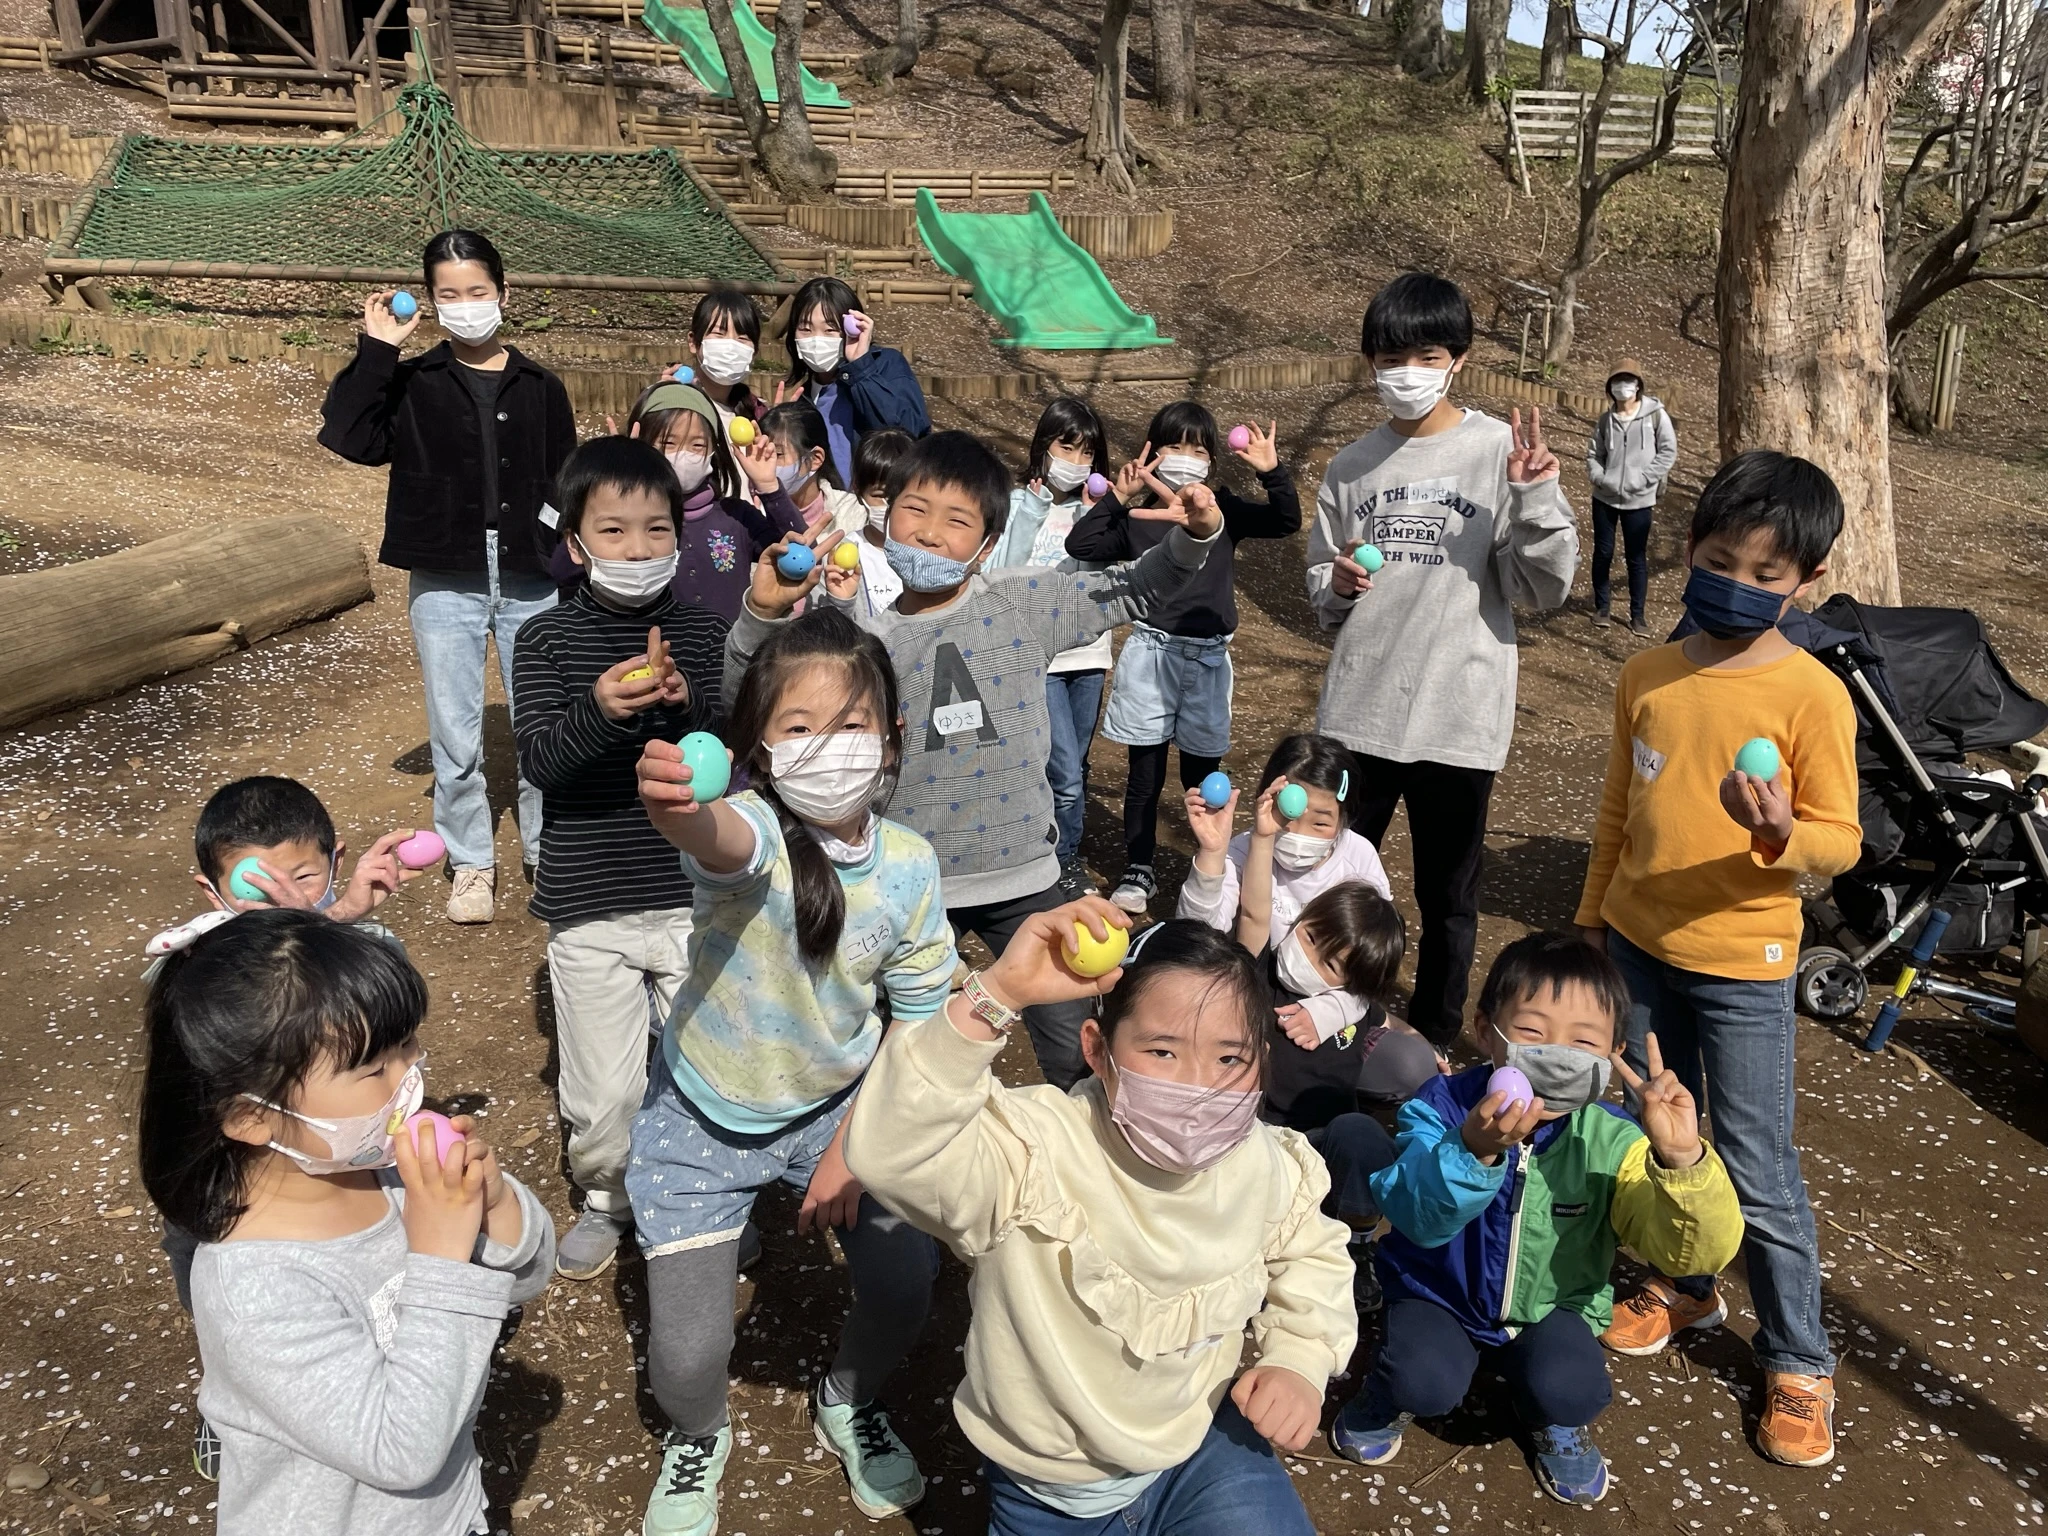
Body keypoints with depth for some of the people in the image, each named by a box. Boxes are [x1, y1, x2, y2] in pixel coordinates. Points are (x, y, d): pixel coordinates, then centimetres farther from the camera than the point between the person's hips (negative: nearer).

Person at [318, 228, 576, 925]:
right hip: (444, 586, 0)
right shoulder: (412, 385, 2)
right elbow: (348, 435, -14)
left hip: (530, 585, 1)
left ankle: (549, 852, 27)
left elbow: (566, 489, 6)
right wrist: (375, 352, -14)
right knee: (455, 736, 7)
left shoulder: (540, 388, 4)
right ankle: (471, 864, 23)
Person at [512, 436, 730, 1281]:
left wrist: (689, 704, -24)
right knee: (603, 1085, 8)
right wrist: (599, 710, -33)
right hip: (589, 904, -1)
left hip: (695, 894, 1)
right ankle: (606, 1197, 37)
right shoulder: (546, 639, -3)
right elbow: (538, 758, -14)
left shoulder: (704, 633, 0)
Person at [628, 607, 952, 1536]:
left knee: (904, 1277, -8)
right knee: (687, 1353, -5)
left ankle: (851, 1402, 28)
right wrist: (681, 811, -77)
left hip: (837, 1104, 3)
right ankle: (698, 1437, 34)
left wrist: (856, 1144, -8)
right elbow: (725, 840, -55)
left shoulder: (908, 867, -15)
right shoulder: (755, 835, -28)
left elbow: (918, 1017, -4)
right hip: (704, 1120, -3)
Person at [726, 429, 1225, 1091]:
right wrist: (763, 611, -23)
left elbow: (1137, 590, 5)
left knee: (1077, 1055, 10)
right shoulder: (862, 637, -4)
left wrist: (1196, 536, -13)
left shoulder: (1026, 604, -2)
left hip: (1023, 874, 1)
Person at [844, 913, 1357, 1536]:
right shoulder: (1033, 1152, -30)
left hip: (1202, 1450, 3)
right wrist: (997, 994, -57)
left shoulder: (1268, 1165, -14)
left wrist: (1300, 1360, -8)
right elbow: (888, 1151, -49)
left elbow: (1309, 1253, 9)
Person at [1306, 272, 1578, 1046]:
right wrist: (1339, 586, -8)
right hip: (1357, 712, 3)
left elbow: (1542, 589, -8)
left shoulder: (1502, 451, -4)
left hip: (1459, 718, -3)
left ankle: (1432, 1044, 30)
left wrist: (1534, 499, -22)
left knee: (1447, 897, 11)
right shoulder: (1352, 466, 6)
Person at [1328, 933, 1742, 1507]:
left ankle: (1554, 1422, 12)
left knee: (1568, 1387, -26)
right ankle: (1390, 1393, 12)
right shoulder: (1442, 1106, -20)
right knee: (1426, 1383, -26)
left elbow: (1700, 1249, -26)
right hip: (1440, 1294, -1)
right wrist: (1473, 1150, -54)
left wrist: (1681, 1158, -46)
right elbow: (1416, 1215, -35)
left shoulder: (1611, 1141, -17)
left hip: (1551, 1307, 2)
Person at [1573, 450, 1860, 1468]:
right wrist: (1591, 918, 14)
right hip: (1637, 942, 5)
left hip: (1743, 964, -5)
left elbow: (1841, 842, -11)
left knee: (1758, 1173, 3)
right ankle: (1681, 1286, 42)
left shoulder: (1812, 695, -13)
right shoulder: (1646, 677, 0)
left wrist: (1782, 835, -33)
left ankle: (1798, 1362, 23)